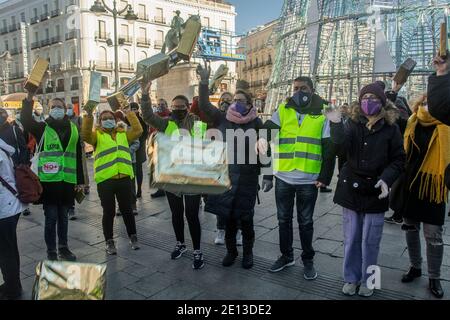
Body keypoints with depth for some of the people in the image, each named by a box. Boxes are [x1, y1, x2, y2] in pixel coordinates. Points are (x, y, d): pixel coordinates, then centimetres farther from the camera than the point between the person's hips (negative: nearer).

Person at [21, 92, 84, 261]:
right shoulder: (43, 128, 2)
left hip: (68, 181, 3)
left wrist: (79, 180, 7)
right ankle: (51, 252, 17)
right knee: (51, 217, 4)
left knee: (63, 216, 14)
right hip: (49, 180, -3)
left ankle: (63, 248, 28)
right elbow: (26, 121, -18)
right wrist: (29, 99, -29)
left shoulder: (73, 129, 8)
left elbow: (78, 156, 8)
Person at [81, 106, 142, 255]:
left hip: (124, 178, 2)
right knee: (109, 212, 6)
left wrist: (130, 113, 1)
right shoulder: (97, 135, 7)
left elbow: (138, 131, 3)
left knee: (127, 210, 12)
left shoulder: (123, 134, 16)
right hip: (105, 180, -2)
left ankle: (133, 237, 27)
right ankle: (109, 241, 21)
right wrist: (88, 116, -22)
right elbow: (85, 135, -13)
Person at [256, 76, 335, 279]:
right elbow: (269, 127, -10)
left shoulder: (323, 113, 1)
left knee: (305, 222, 10)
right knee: (284, 219, 14)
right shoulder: (283, 110, 5)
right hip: (283, 177, 2)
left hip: (309, 180, -2)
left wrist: (325, 177, -7)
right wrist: (262, 138, -34)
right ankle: (286, 256, 33)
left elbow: (329, 148, -1)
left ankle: (308, 260, 28)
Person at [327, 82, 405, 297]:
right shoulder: (353, 124, 2)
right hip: (351, 190, 2)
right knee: (350, 239, 11)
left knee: (370, 242, 8)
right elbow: (342, 145, -16)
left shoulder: (391, 128, -2)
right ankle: (351, 278, 28)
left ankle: (367, 280, 28)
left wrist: (386, 179, -16)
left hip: (375, 192, -1)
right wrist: (336, 124, -31)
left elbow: (398, 160, 0)